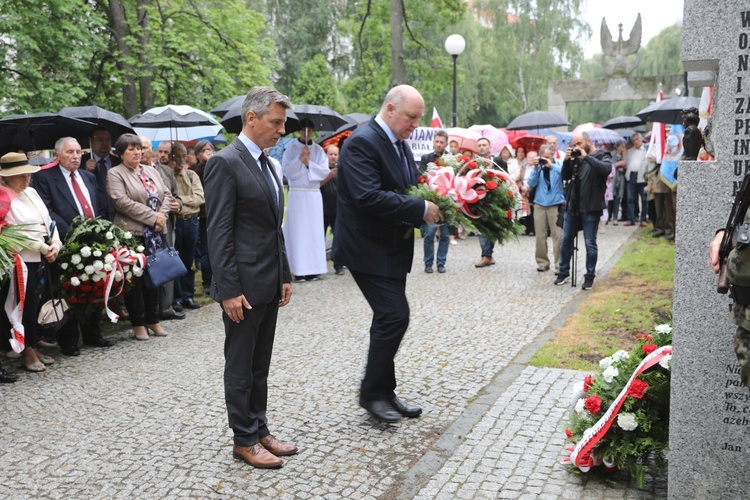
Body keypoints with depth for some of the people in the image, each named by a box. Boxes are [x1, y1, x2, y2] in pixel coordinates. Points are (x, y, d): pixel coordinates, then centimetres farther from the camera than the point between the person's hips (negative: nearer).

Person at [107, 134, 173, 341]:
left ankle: (153, 320, 20)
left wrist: (162, 215, -9)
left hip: (155, 233, 6)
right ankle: (138, 323, 9)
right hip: (132, 233, -6)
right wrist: (152, 217, -18)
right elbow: (122, 202, -16)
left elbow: (167, 195, 11)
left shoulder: (151, 171, 16)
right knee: (135, 279, 0)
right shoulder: (115, 174, -3)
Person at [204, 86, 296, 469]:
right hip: (243, 286, -8)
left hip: (269, 283, 8)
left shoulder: (265, 164, 13)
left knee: (260, 364, 16)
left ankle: (259, 430, 28)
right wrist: (229, 290, -19)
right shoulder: (225, 163, -14)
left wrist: (284, 276, 15)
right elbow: (218, 233, -17)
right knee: (240, 366, 5)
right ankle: (244, 440, 17)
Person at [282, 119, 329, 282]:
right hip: (297, 195, -2)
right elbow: (286, 170, -6)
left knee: (313, 231, 2)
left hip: (314, 196, 2)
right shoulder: (291, 148, 3)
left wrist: (309, 163, -11)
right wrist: (299, 159, -15)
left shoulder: (318, 150, 8)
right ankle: (299, 270, -2)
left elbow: (325, 171, 0)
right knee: (297, 231, -4)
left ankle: (313, 269, 6)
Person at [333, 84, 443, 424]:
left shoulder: (398, 143, 13)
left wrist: (433, 205, -2)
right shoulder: (362, 142, -17)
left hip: (391, 247, 10)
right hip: (368, 248, -10)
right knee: (394, 315, -11)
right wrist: (421, 209, -25)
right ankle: (371, 393, 5)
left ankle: (384, 392, 25)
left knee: (389, 319, 13)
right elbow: (368, 196, -29)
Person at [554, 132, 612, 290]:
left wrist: (586, 156, -21)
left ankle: (589, 276, 13)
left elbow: (606, 169, -24)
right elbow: (565, 176, 9)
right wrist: (567, 160, -6)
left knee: (590, 243, 2)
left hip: (590, 208, -5)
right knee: (566, 240, 10)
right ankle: (564, 272, 22)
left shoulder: (602, 156, -3)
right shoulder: (576, 157, 11)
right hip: (572, 206, 5)